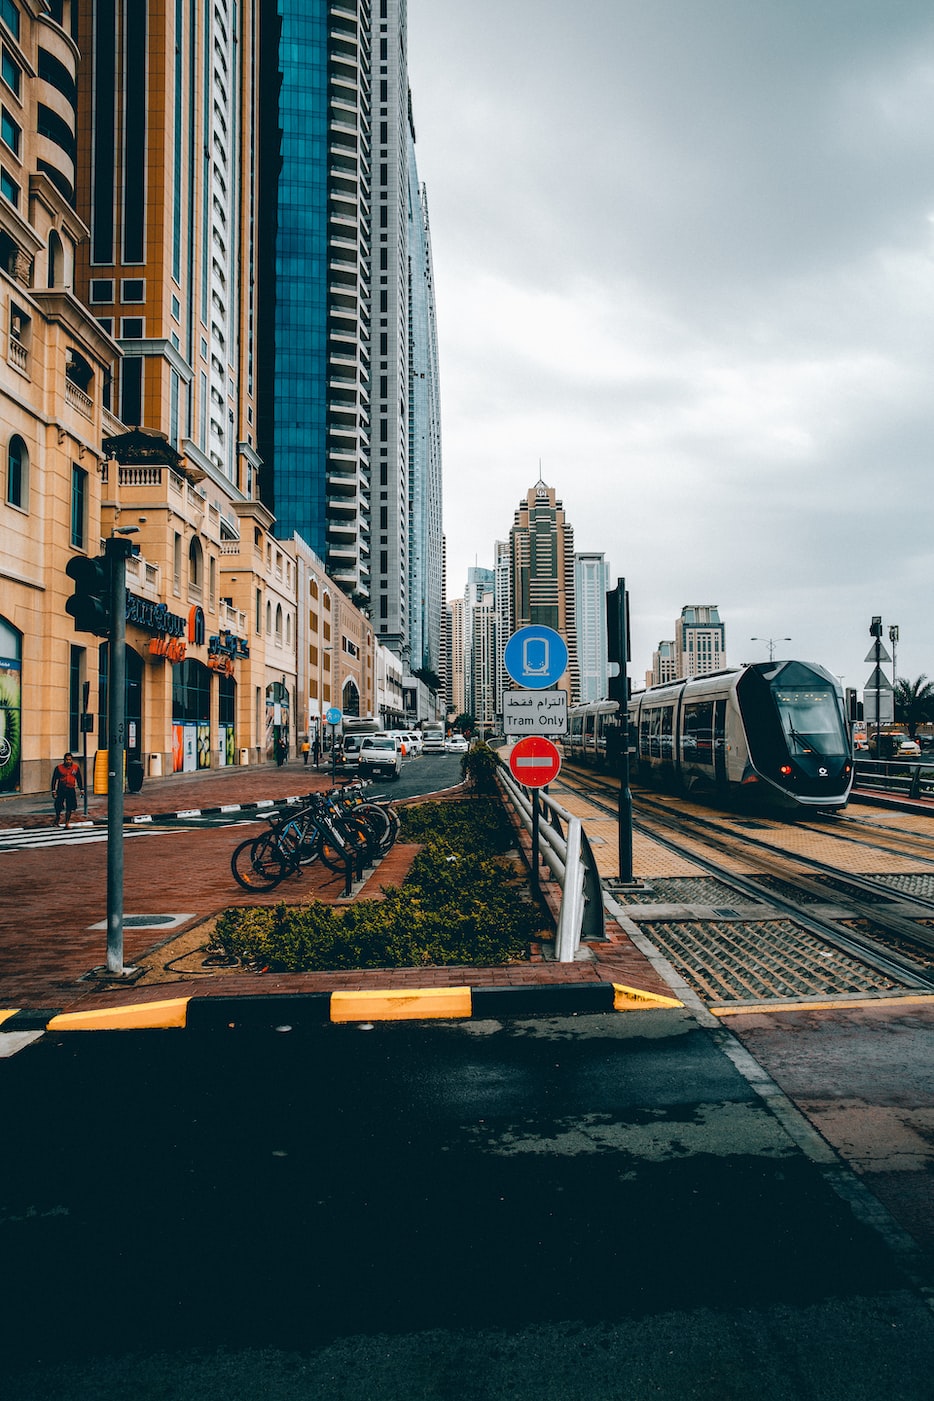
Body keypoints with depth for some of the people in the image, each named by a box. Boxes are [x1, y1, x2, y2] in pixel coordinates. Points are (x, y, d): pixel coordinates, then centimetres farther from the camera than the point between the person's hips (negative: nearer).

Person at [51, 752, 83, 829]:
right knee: (58, 806, -1)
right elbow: (54, 779, 1)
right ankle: (57, 818, 27)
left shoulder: (76, 768, 4)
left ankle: (67, 823, 9)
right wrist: (53, 791, -4)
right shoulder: (58, 768, -2)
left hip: (71, 790, 1)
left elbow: (79, 779, 13)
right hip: (61, 790, -1)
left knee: (69, 808, -1)